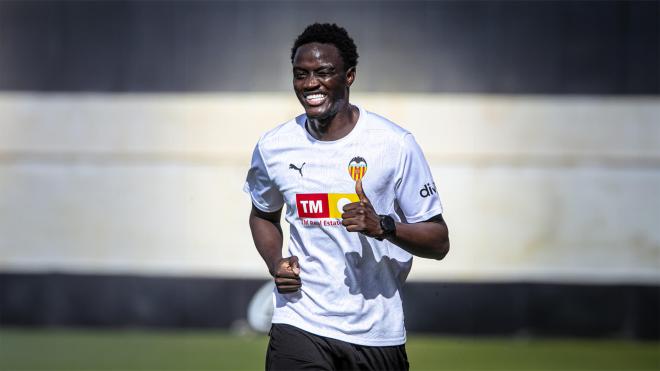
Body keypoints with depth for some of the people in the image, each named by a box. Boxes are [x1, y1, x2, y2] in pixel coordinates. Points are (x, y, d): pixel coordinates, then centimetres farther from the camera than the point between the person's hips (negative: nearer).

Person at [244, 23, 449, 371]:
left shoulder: (395, 144, -7)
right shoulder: (273, 147, 2)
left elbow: (438, 242, -4)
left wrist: (382, 226, -23)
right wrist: (276, 263, 2)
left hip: (377, 331, -1)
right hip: (300, 325, 1)